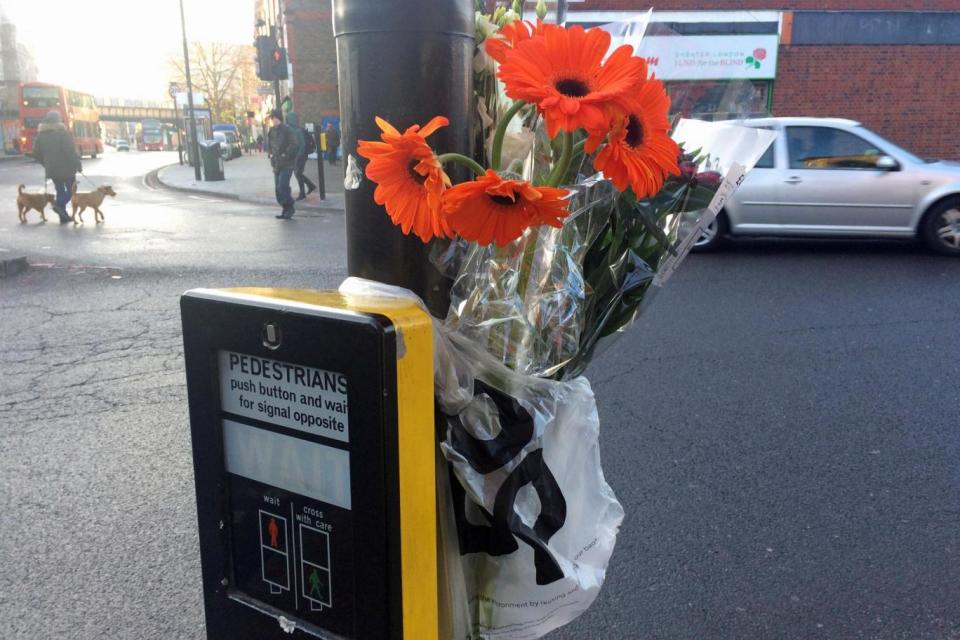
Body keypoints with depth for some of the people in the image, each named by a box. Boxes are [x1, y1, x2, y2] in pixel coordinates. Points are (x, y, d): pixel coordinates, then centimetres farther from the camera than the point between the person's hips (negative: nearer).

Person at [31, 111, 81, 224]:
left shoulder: (41, 135, 6)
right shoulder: (62, 133, -12)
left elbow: (36, 155, 10)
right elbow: (71, 151, -18)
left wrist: (47, 164, 23)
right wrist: (78, 165, -9)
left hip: (52, 170, 6)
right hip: (66, 168, -6)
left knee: (60, 191, 13)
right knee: (71, 189, 7)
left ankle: (63, 217, 12)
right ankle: (59, 205, -17)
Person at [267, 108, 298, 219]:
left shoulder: (287, 130, -9)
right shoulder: (271, 131, 12)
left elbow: (293, 144, -17)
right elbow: (269, 144, 24)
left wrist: (285, 155, -17)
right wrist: (271, 154, 10)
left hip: (287, 164, -8)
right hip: (276, 163, 8)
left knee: (282, 186, -16)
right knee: (278, 188, 7)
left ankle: (289, 208, -2)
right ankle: (286, 210, 16)